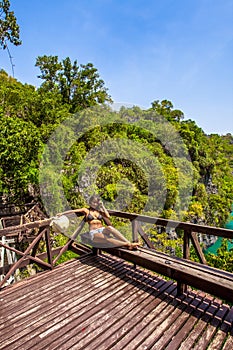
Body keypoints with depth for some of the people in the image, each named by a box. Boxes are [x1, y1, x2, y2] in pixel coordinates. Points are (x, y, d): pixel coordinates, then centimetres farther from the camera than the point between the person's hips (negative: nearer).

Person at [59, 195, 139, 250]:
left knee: (110, 228, -36)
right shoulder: (86, 210, 14)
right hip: (94, 233, -3)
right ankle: (127, 244, -54)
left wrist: (102, 206, 10)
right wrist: (62, 213, 2)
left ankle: (129, 243, -47)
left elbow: (108, 216, 3)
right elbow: (73, 211, 10)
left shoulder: (100, 211, 21)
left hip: (102, 230, 3)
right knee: (106, 239, -38)